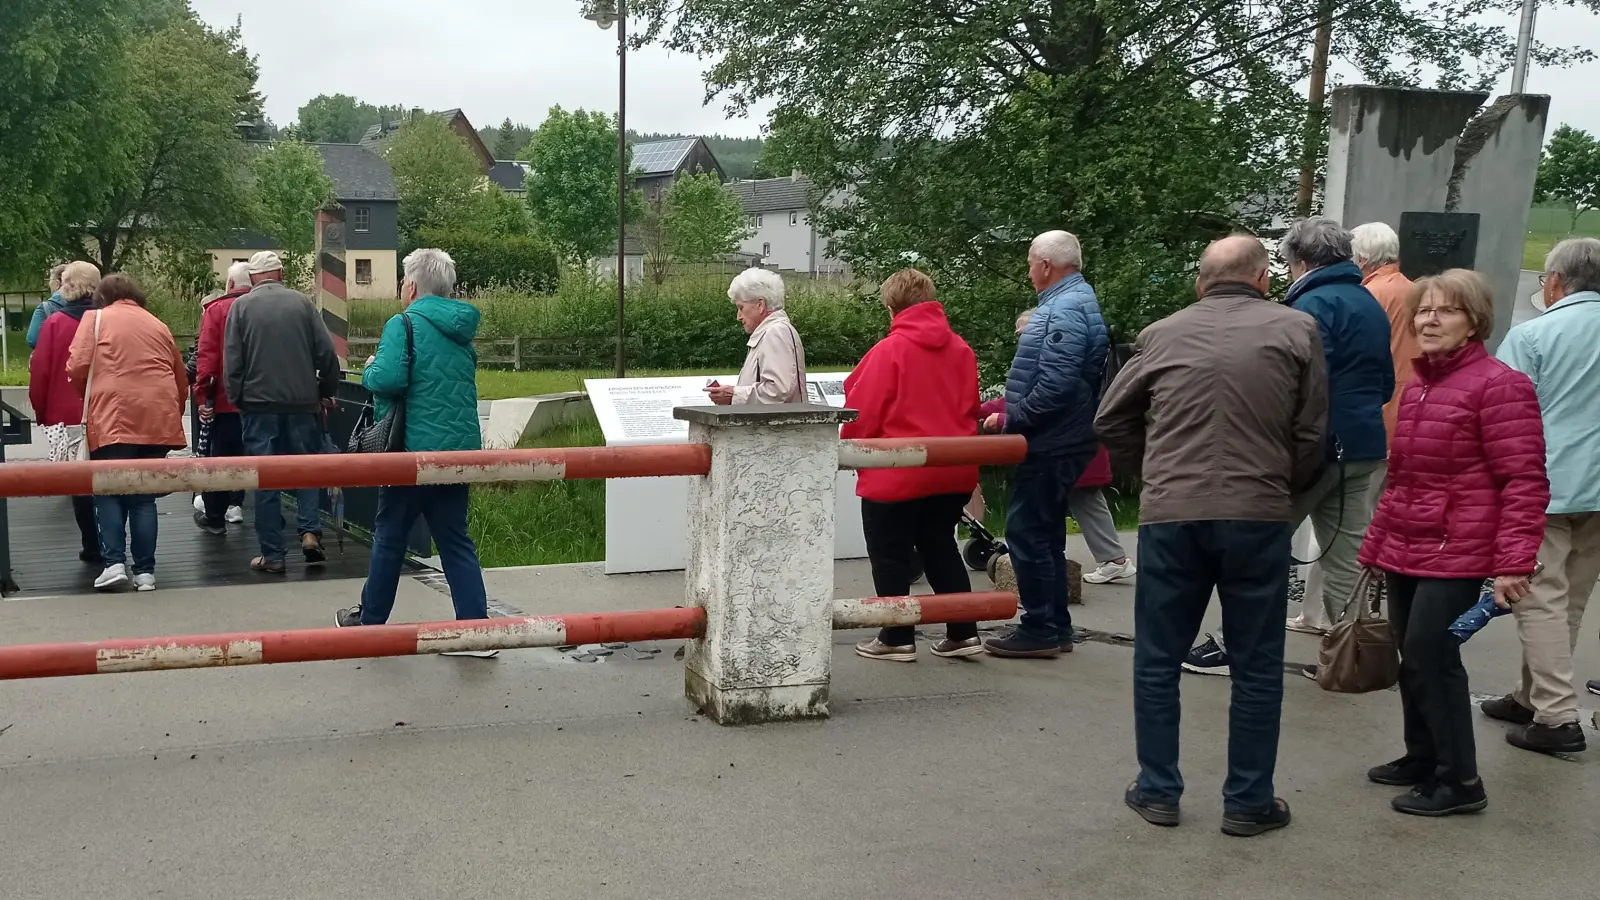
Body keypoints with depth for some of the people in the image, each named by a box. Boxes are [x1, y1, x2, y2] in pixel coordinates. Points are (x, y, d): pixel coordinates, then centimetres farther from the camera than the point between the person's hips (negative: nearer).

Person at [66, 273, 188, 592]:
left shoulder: (96, 318, 9)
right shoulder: (158, 325, 19)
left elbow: (77, 367, -2)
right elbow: (181, 381, 19)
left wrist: (90, 397, 17)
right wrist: (172, 415, 31)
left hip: (113, 418, -3)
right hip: (159, 421, 3)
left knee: (109, 492, 8)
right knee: (144, 496, 9)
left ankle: (114, 563, -4)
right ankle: (145, 572, 5)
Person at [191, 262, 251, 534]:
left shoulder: (217, 310, -4)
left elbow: (206, 355, -10)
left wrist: (202, 395, -8)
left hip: (227, 399, -2)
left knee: (220, 456, 8)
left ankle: (215, 517, 16)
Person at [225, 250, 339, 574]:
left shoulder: (241, 306, -1)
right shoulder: (301, 302, 1)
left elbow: (232, 362, -4)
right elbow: (326, 353, -1)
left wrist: (236, 399, 6)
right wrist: (326, 391, 11)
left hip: (258, 404, -1)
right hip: (302, 402, 1)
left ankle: (272, 554, 6)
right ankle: (310, 532, -2)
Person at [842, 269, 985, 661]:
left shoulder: (889, 350, -14)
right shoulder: (961, 350, 2)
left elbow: (862, 412, -11)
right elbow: (970, 409, 11)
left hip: (894, 475, -6)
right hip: (952, 473, 6)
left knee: (890, 556, 8)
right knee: (941, 547, 18)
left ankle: (897, 639, 12)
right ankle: (962, 632, 17)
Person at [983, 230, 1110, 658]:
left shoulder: (1065, 309, -18)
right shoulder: (1075, 300, 16)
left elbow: (1055, 383, -27)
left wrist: (1015, 419, -18)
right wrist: (1013, 415, 16)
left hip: (1049, 445, -11)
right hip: (1059, 441, 11)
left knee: (1027, 533, -4)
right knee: (1045, 535, 16)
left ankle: (1040, 630, 2)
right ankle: (1056, 628, 23)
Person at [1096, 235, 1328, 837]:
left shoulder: (1162, 334, 6)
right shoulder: (1296, 330, 2)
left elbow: (1111, 420, 10)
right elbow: (1312, 436, 2)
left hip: (1169, 515, 1)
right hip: (1259, 517, -1)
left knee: (1157, 661, 14)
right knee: (1257, 667, 12)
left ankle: (1158, 792, 21)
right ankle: (1248, 802, 19)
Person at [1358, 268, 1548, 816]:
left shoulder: (1497, 385, -11)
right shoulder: (1416, 388, 14)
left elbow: (1525, 483, -15)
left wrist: (1513, 563, -22)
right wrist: (1375, 545, 19)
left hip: (1456, 555, -8)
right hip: (1405, 551, 8)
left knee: (1431, 659, -7)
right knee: (1413, 660, 13)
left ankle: (1460, 781, 7)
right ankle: (1422, 758, 29)